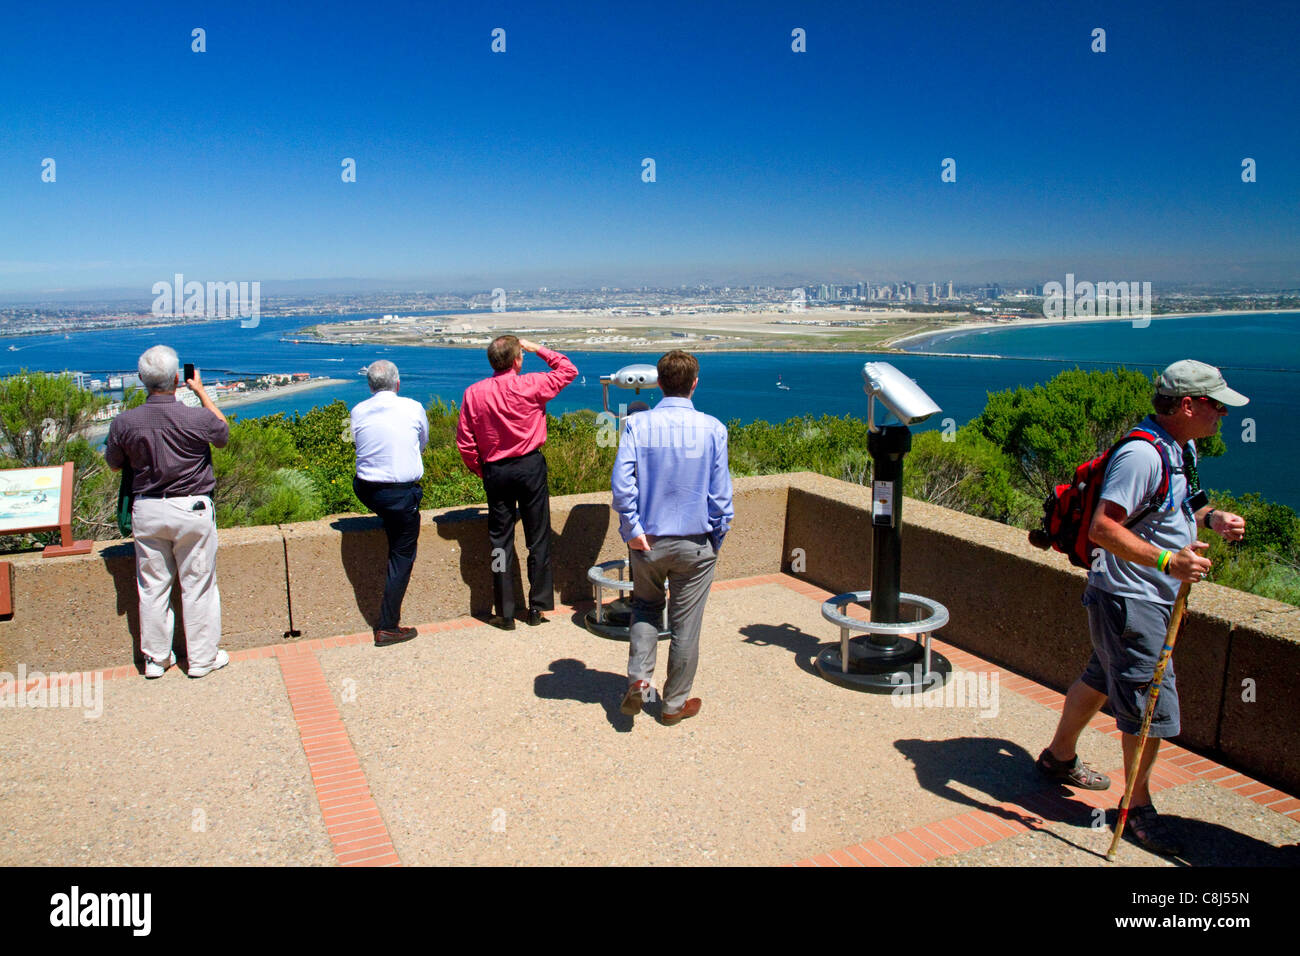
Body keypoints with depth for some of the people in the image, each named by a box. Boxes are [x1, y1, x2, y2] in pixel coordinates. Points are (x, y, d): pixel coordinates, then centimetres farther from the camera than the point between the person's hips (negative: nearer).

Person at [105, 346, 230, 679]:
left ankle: (155, 658, 24)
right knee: (198, 585, 8)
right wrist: (201, 391, 15)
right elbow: (223, 433, 8)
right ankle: (203, 657, 17)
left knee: (152, 586, 14)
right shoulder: (197, 418, -17)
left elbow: (113, 464, 9)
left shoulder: (124, 423, -9)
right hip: (193, 508, -2)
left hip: (147, 510, 3)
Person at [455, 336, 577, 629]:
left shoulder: (474, 393, -4)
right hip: (530, 466, -1)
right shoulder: (531, 385, -9)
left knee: (500, 541, 8)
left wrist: (481, 471, 11)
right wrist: (538, 349, 12)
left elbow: (465, 442, -3)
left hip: (495, 471, 2)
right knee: (538, 539, 9)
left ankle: (505, 614, 13)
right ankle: (537, 609, 15)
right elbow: (568, 370, 7)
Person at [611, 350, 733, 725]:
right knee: (685, 625, 12)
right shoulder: (712, 428, -8)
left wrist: (634, 531, -8)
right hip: (695, 544, -1)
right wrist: (716, 541, 5)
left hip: (648, 540, 1)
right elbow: (720, 494, -6)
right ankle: (675, 703, 24)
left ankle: (638, 679, 7)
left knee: (645, 608, 24)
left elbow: (622, 482, -15)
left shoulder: (637, 424, -7)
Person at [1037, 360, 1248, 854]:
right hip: (1129, 599, -10)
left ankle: (1059, 757, 41)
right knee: (1154, 705, -3)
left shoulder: (1180, 450, 10)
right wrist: (1167, 560, -34)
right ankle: (1138, 805, 15)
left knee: (1102, 677, 22)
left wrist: (1210, 517, 6)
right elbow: (1103, 527, -29)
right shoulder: (1142, 454, -23)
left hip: (1152, 599, 10)